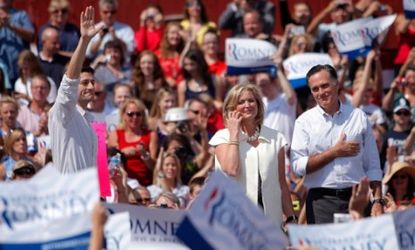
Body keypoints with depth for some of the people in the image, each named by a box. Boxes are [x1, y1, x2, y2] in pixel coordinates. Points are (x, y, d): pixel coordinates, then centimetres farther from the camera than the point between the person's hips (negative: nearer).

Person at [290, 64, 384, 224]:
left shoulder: (358, 117, 10)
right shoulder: (305, 121, 5)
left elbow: (372, 166, 11)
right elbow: (298, 167, -6)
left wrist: (378, 201, 2)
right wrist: (335, 152, -8)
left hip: (356, 198, 1)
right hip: (321, 200, -1)